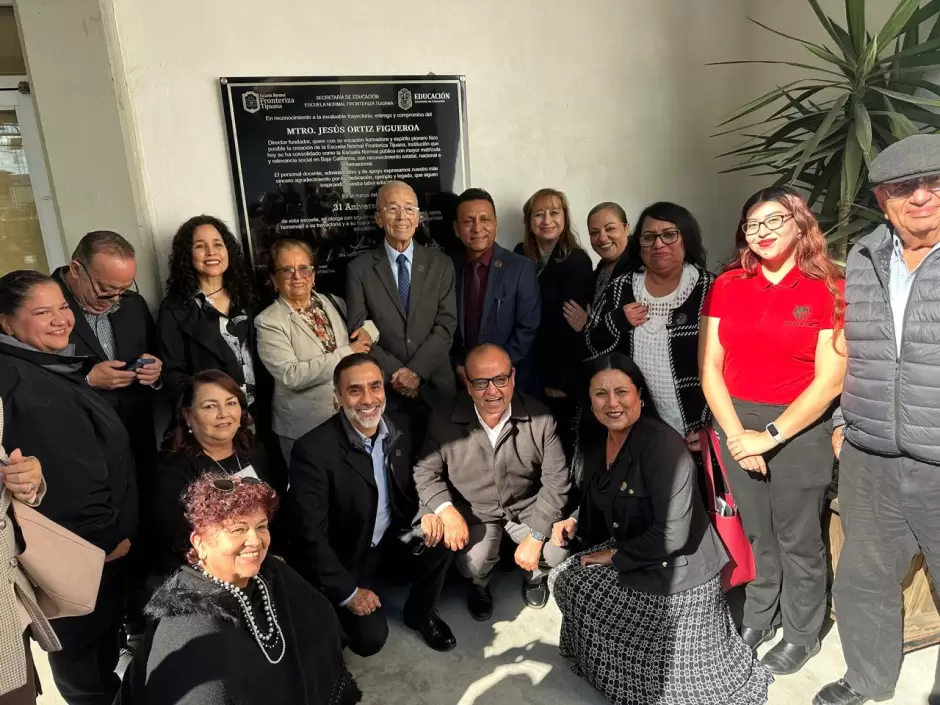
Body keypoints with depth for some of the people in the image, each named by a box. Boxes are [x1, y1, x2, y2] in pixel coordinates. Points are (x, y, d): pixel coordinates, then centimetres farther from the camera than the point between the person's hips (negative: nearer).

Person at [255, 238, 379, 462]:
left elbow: (368, 318, 20)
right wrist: (347, 353, -19)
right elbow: (291, 376, -22)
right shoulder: (268, 322, -11)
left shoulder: (334, 302, 4)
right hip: (305, 429, -4)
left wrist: (368, 329, -5)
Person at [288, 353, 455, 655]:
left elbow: (413, 488, 7)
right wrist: (347, 592, -18)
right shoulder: (313, 449, -24)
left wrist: (427, 513, -16)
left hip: (392, 538, 4)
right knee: (371, 638, -15)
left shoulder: (399, 432, -8)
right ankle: (342, 611, 20)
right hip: (346, 557, -4)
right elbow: (310, 534, -21)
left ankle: (419, 611, 6)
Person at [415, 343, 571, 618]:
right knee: (473, 565, -23)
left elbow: (556, 480, -12)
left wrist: (535, 537, -18)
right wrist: (446, 510, -22)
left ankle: (535, 575, 22)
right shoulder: (443, 420, -16)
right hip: (475, 512, 0)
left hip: (528, 508, 1)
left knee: (557, 553, -19)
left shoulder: (540, 417, -17)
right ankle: (479, 585, 19)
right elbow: (425, 472, -4)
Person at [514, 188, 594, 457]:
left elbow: (572, 322, -12)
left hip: (564, 373, -3)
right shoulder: (520, 256, 1)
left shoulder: (577, 261, -10)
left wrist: (561, 379, -12)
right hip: (528, 367, 4)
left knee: (562, 437, 7)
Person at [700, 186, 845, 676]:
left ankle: (802, 634, 33)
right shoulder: (726, 286, 1)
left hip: (799, 429, -2)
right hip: (737, 424, 3)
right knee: (757, 533, 18)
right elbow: (710, 368, -1)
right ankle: (759, 617, 39)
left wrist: (771, 436, -15)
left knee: (798, 539, 11)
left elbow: (829, 381, -11)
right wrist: (737, 433, -9)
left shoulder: (828, 290, -7)